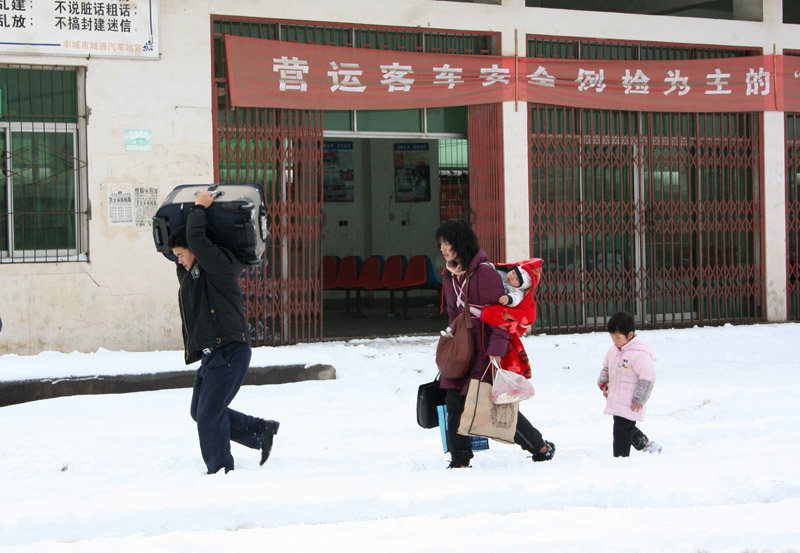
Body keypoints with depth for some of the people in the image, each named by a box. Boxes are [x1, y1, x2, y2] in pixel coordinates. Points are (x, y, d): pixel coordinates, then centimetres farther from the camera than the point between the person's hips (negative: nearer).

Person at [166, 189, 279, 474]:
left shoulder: (219, 266, -10)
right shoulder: (189, 274, 18)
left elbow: (196, 237, -23)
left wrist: (199, 208, -8)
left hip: (229, 351, -10)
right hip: (212, 353, 10)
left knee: (209, 415, -11)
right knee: (199, 411, 16)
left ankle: (221, 470, 0)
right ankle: (262, 431, 25)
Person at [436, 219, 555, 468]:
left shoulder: (484, 271, -15)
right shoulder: (450, 275, 11)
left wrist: (496, 349, -23)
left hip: (487, 349, -8)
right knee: (455, 402, -1)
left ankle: (541, 448, 15)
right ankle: (460, 460, 8)